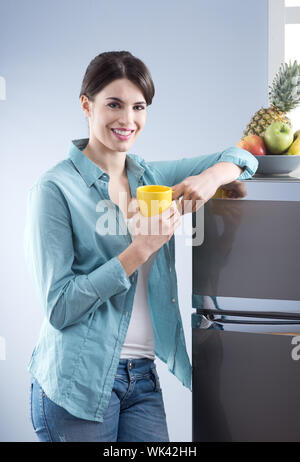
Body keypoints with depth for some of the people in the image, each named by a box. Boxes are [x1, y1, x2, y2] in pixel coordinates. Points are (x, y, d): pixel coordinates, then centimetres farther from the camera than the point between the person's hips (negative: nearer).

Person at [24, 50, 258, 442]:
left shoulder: (150, 176, 9)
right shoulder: (56, 189, -8)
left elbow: (240, 157, 15)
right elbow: (58, 307, -14)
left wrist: (212, 177, -8)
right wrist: (140, 250, -20)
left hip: (143, 378, 5)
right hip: (78, 382, -5)